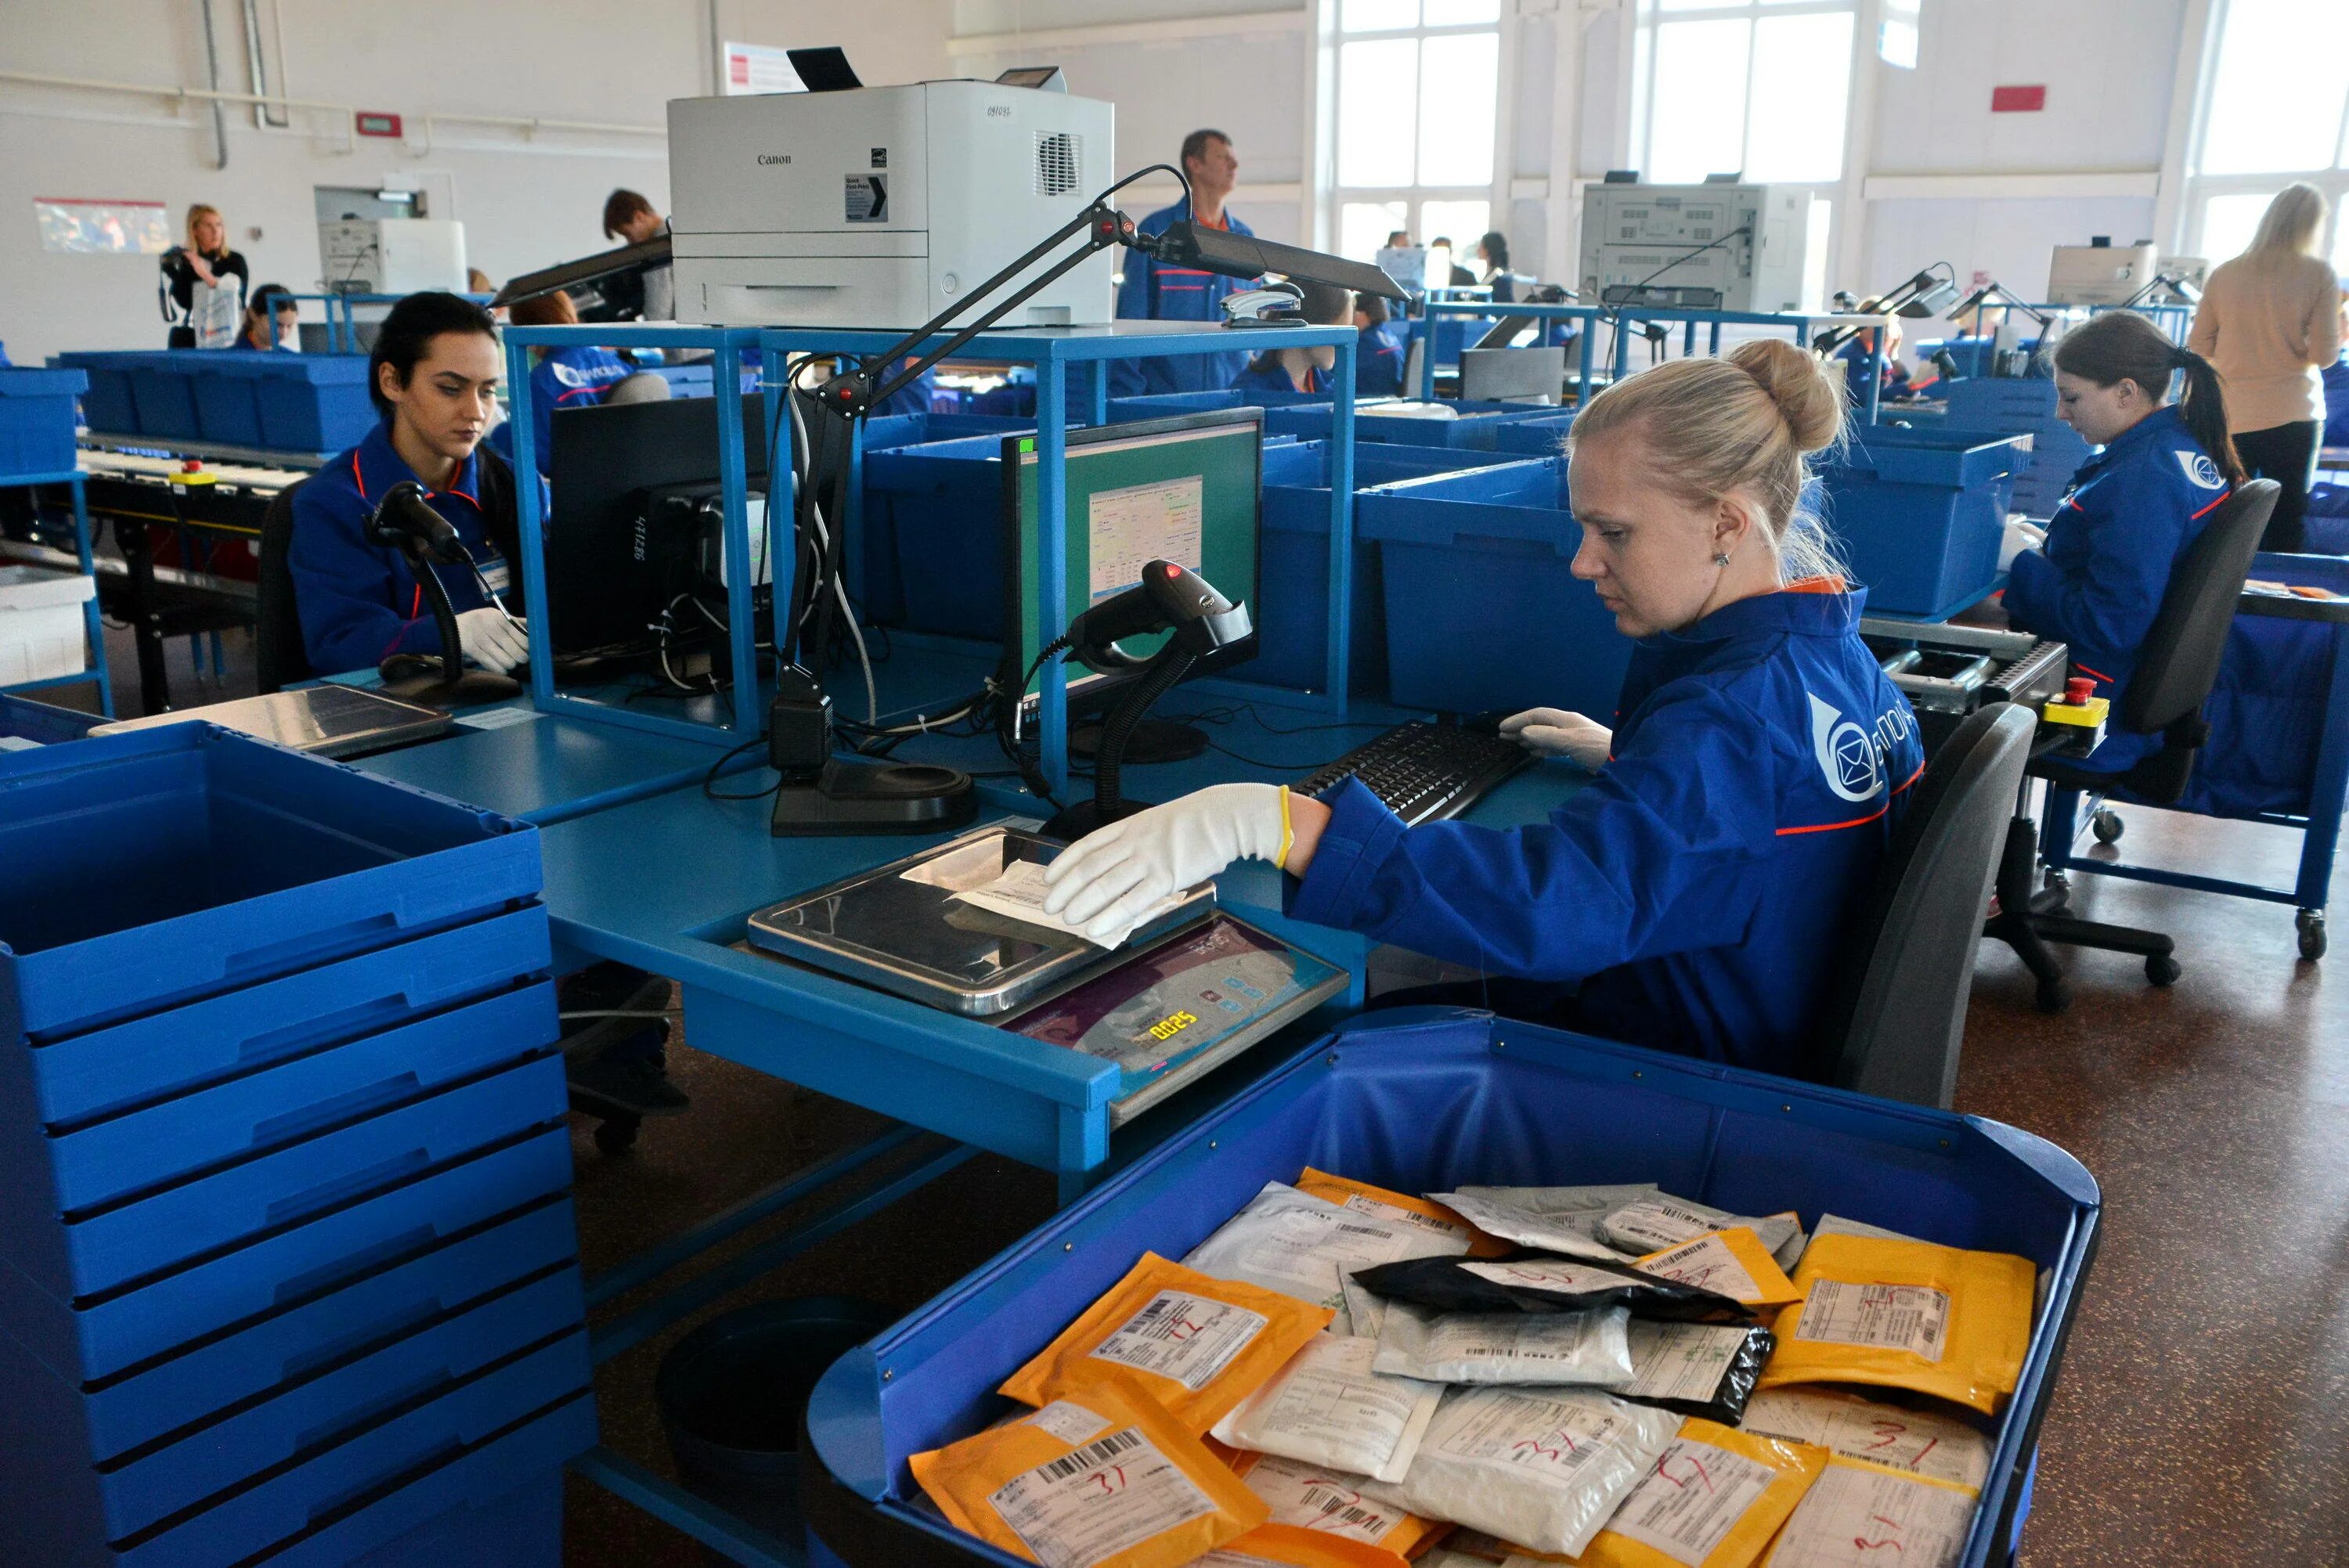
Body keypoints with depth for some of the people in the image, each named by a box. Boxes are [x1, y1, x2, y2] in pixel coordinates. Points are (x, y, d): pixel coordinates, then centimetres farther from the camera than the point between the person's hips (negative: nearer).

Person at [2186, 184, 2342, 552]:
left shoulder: (2223, 274, 1)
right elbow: (2324, 354, -7)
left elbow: (2197, 349, 5)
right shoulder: (2319, 275, -5)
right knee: (2285, 528, 4)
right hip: (2291, 417, -2)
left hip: (2229, 420, 2)